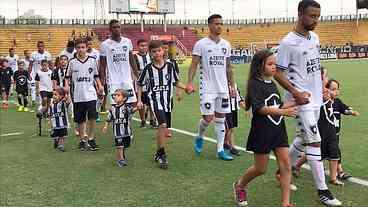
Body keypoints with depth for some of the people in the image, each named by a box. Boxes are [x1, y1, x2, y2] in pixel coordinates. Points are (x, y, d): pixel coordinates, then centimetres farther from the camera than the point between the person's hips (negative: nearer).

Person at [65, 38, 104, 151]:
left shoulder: (92, 60, 4)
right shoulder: (72, 62, 3)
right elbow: (68, 76, 10)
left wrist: (100, 86, 0)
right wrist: (66, 86, -5)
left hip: (90, 94, -1)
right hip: (78, 95, 1)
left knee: (92, 116, -12)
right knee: (80, 119, 7)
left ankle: (91, 139, 3)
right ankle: (82, 140, 20)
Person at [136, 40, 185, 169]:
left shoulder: (170, 66, 1)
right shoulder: (148, 68, -3)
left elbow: (176, 82, 13)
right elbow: (139, 84, 8)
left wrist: (186, 87, -3)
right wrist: (139, 100, 2)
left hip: (167, 101, 4)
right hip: (155, 100, -4)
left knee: (164, 130, 9)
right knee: (163, 125, -22)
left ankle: (158, 154, 29)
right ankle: (162, 154, -10)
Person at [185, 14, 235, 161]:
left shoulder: (226, 44, 9)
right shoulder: (201, 44, -6)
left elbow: (228, 67, 15)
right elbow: (194, 64, -8)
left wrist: (232, 85, 12)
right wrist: (189, 83, -20)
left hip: (223, 88, 5)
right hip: (207, 88, -5)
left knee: (220, 119, 7)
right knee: (208, 118, -7)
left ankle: (220, 150, 13)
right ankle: (199, 137, 24)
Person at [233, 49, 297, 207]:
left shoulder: (272, 84, 11)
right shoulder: (254, 84, -13)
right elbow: (260, 108, -23)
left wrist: (294, 103, 6)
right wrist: (283, 112, -31)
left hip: (278, 129, 7)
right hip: (262, 132, -6)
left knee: (285, 165, -1)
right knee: (260, 169, 7)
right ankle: (239, 186, 34)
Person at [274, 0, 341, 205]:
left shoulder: (315, 37, 9)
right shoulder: (288, 43, -14)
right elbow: (278, 73, -13)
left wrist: (321, 86, 14)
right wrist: (296, 93, -22)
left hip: (316, 98, 8)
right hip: (302, 99, -8)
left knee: (303, 138, 16)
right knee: (315, 142, -7)